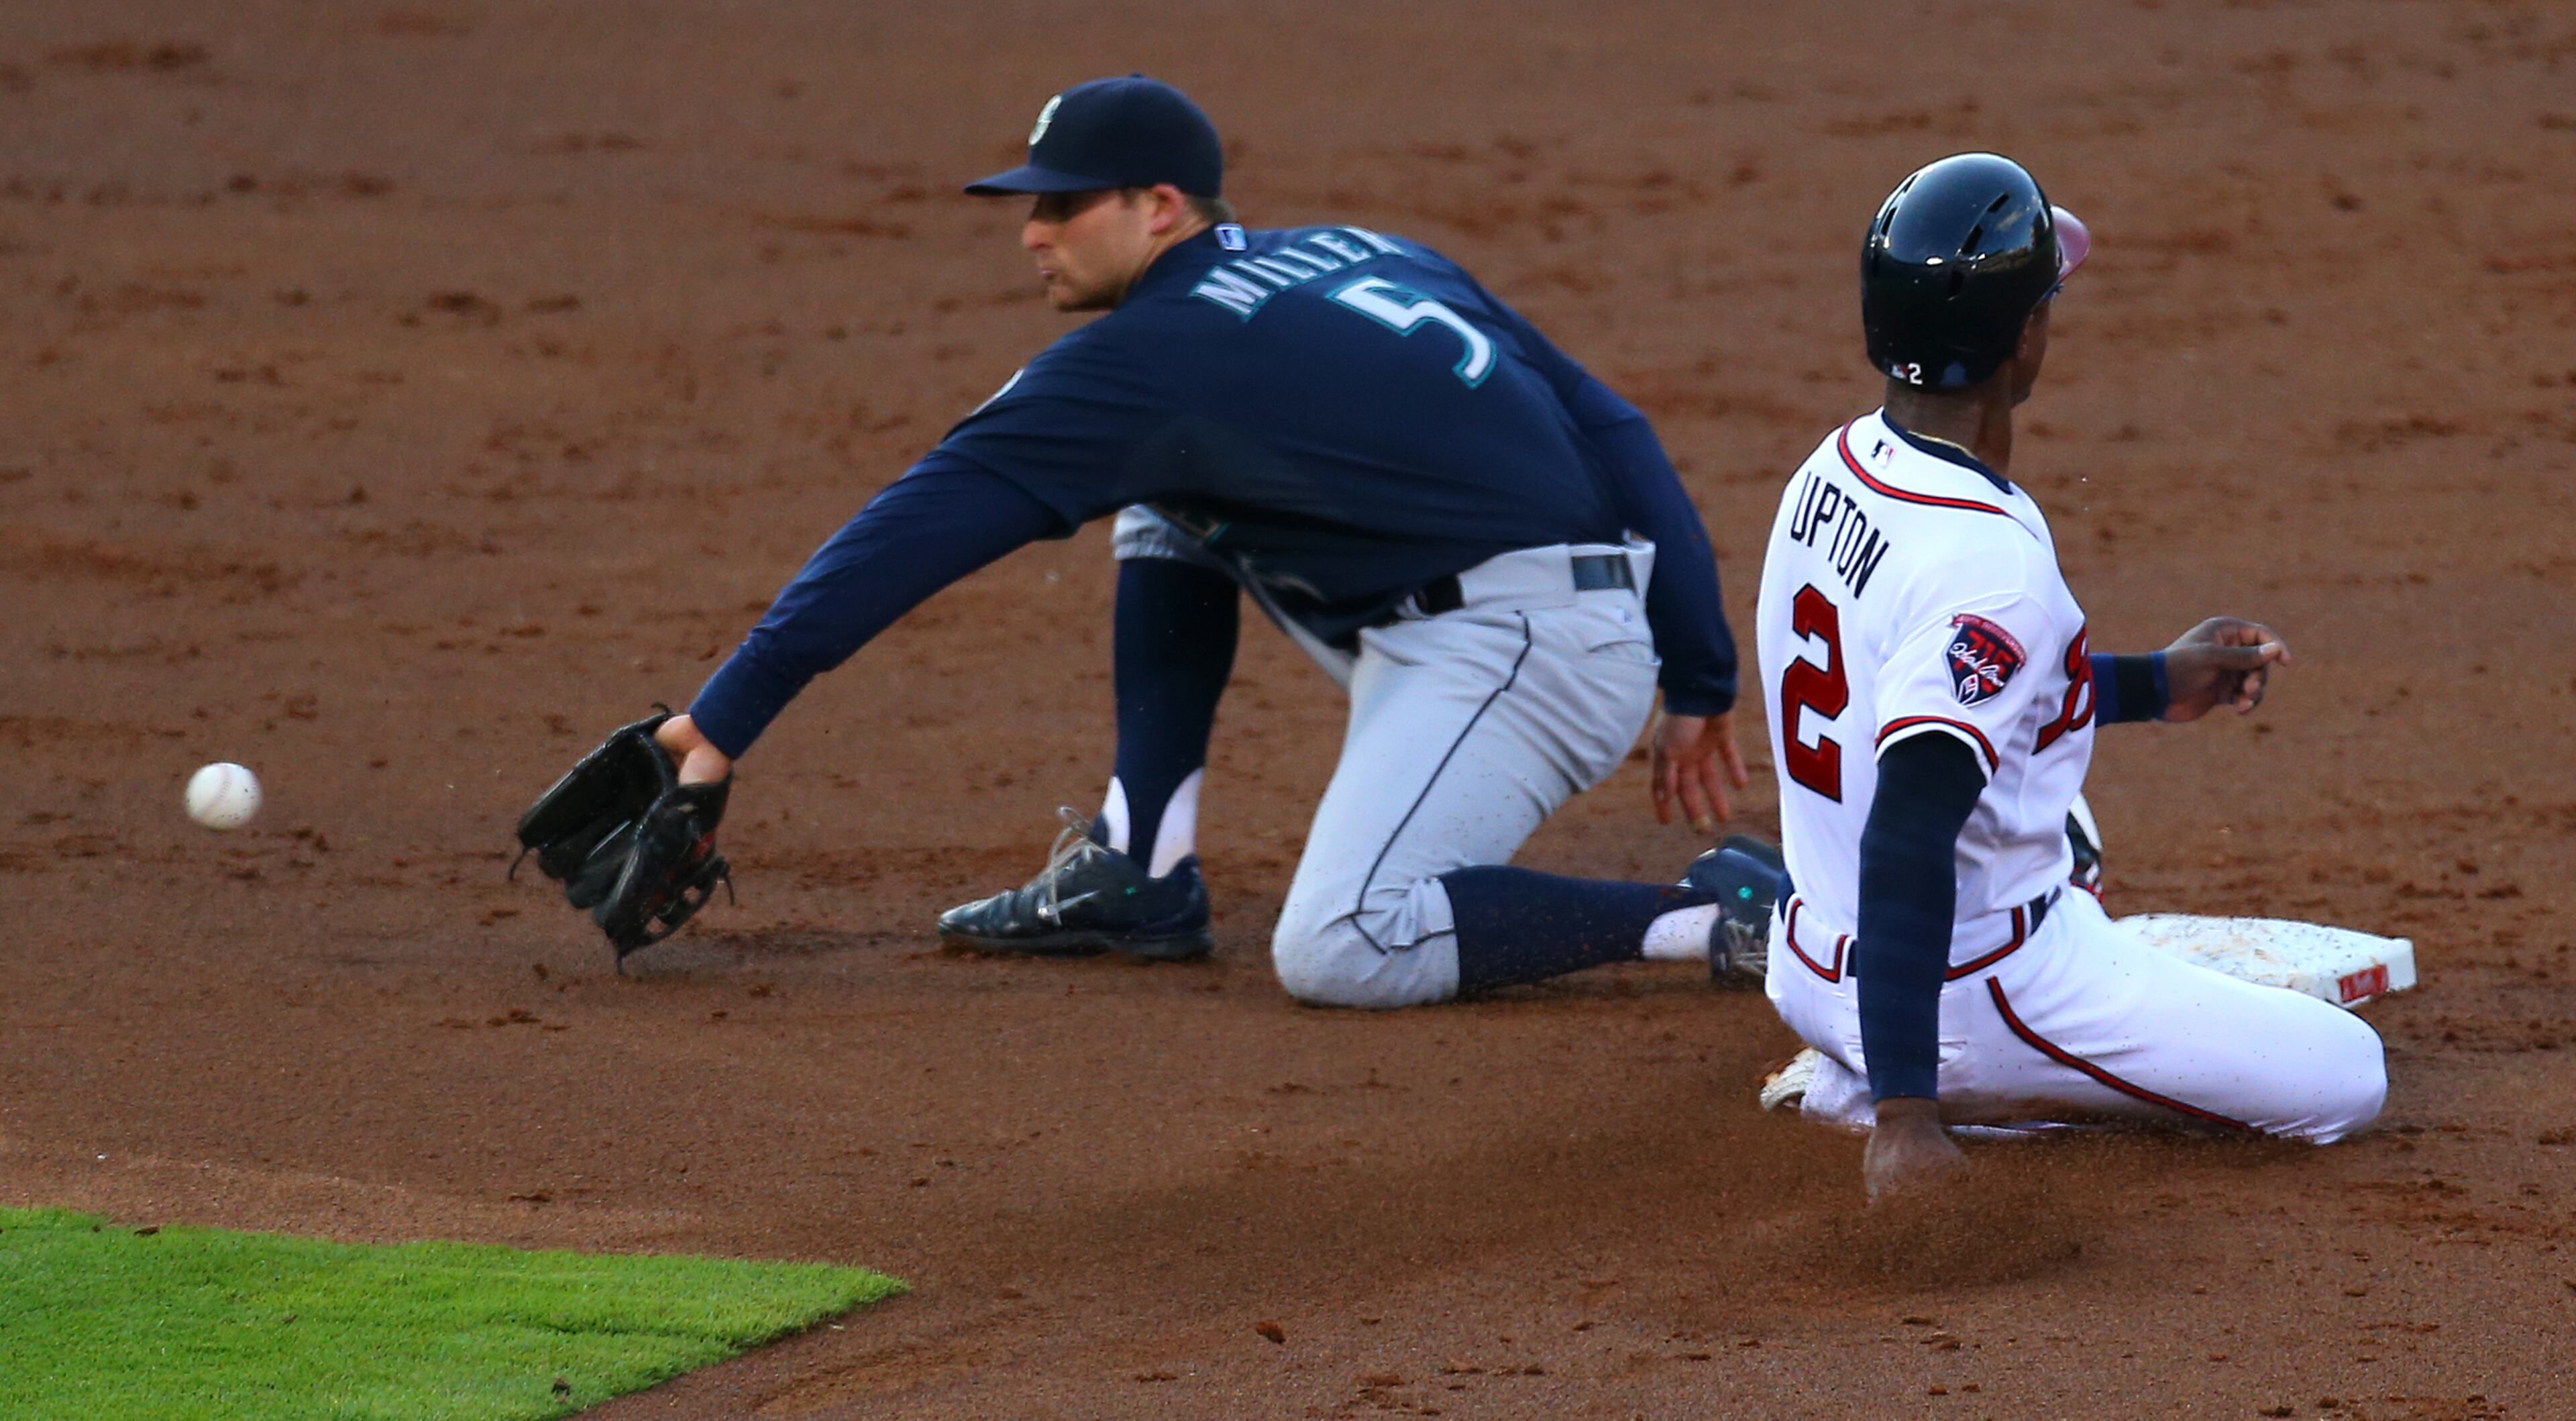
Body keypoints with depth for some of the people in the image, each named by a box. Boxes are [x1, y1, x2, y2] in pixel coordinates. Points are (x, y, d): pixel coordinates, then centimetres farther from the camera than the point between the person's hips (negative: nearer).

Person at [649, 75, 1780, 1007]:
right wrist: (1698, 685, 15)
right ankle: (1142, 876, 18)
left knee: (1335, 955, -20)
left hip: (1520, 642, -10)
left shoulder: (1147, 355, -6)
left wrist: (730, 714, -11)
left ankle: (1721, 919, -17)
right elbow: (1613, 434, 15)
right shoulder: (1368, 254, 18)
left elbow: (923, 528, -10)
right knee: (1168, 496, 19)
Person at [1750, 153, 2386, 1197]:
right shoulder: (1987, 562, -29)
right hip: (1978, 992, -9)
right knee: (2346, 1078, 0)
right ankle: (1893, 1099, -5)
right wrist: (1907, 1115, -38)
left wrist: (2154, 685, 19)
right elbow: (1907, 843, -35)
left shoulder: (1837, 467, -1)